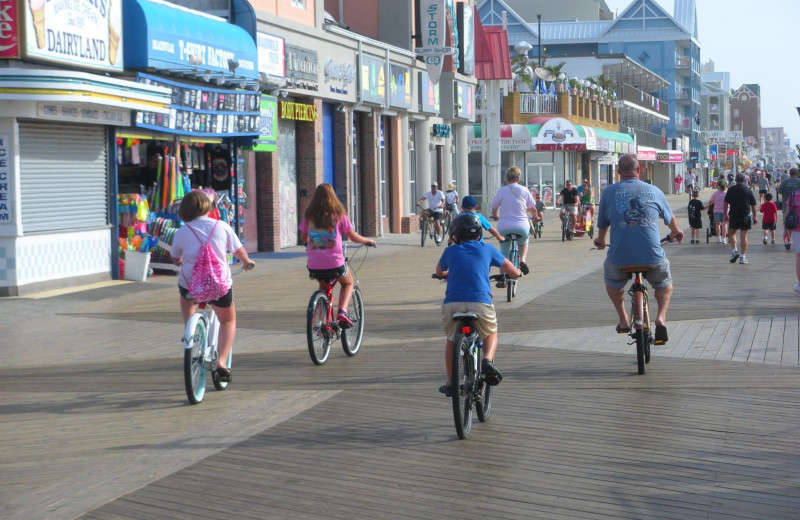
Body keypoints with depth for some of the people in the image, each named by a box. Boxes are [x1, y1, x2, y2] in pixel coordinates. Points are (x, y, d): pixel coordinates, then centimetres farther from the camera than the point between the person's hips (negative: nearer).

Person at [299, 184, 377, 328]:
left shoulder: (308, 216, 4)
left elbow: (303, 238, 18)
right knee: (348, 283, 26)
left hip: (314, 266, 3)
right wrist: (367, 241, 23)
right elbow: (353, 237, 3)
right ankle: (342, 312, 1)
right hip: (335, 264, -3)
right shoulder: (338, 214, -2)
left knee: (324, 286, 33)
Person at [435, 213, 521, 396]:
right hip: (480, 302, -1)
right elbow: (514, 273, 19)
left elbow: (439, 272, 39)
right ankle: (487, 360, -5)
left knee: (451, 340, 27)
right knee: (491, 334, 26)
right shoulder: (487, 249, 15)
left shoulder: (450, 251, 17)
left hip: (452, 303, 1)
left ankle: (450, 383, 24)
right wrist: (519, 272, 43)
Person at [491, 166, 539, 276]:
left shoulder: (501, 190, -1)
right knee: (523, 242, 31)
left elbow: (494, 207, 9)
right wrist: (536, 217, 28)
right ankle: (523, 260, 4)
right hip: (522, 227, 0)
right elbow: (532, 208, 7)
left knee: (504, 252, 15)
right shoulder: (524, 191, -1)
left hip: (504, 227, 0)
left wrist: (495, 216, 30)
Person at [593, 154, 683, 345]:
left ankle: (623, 321, 28)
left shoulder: (609, 192, 6)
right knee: (665, 283, 29)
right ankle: (661, 318, 6)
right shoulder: (654, 191, 10)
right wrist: (676, 232, 51)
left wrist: (600, 240, 41)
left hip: (619, 256, -1)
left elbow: (602, 224, 17)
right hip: (653, 256, 1)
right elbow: (670, 217, 28)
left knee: (611, 279, 33)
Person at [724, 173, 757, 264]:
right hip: (745, 216, 0)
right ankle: (742, 257, 0)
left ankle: (734, 251, 0)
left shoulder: (731, 190, 2)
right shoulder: (748, 190, 2)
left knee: (731, 233, 17)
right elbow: (753, 205, 5)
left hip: (733, 216, 0)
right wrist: (754, 217, 14)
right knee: (743, 236, 1)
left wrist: (726, 215, 14)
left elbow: (726, 203, 4)